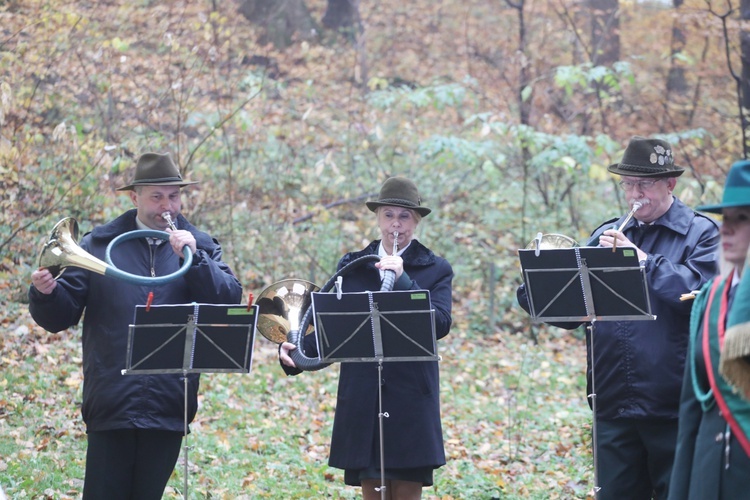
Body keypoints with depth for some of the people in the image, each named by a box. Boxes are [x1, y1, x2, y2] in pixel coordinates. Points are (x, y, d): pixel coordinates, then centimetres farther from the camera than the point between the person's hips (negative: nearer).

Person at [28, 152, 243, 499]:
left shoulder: (199, 247, 10)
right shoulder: (99, 245, 7)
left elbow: (231, 303, -4)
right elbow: (59, 317, 5)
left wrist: (193, 259, -14)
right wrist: (46, 293, -17)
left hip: (167, 406, 1)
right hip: (111, 403, -1)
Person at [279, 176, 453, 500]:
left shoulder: (435, 270, 4)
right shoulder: (351, 267, 11)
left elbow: (440, 325, -12)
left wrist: (402, 279, -19)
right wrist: (294, 351, -9)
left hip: (410, 401, -2)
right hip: (361, 400, 2)